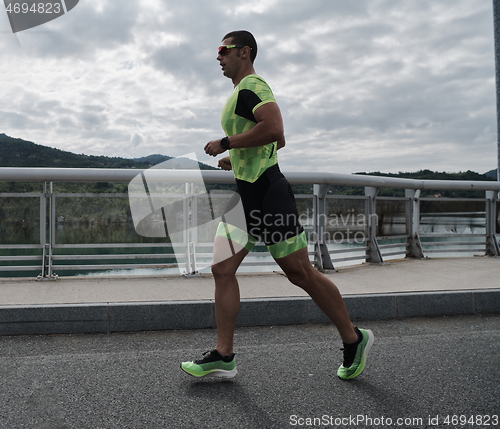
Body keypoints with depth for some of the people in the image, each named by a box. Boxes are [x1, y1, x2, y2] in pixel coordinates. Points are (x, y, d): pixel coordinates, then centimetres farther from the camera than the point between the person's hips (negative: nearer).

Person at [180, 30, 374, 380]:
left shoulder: (252, 85, -8)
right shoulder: (242, 92, 23)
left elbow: (274, 130, -26)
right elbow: (280, 140, 29)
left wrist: (226, 143, -17)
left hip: (267, 193, -10)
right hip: (244, 195, 10)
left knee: (301, 273, -3)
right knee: (223, 269, 2)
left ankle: (354, 340, 14)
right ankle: (223, 356, 8)